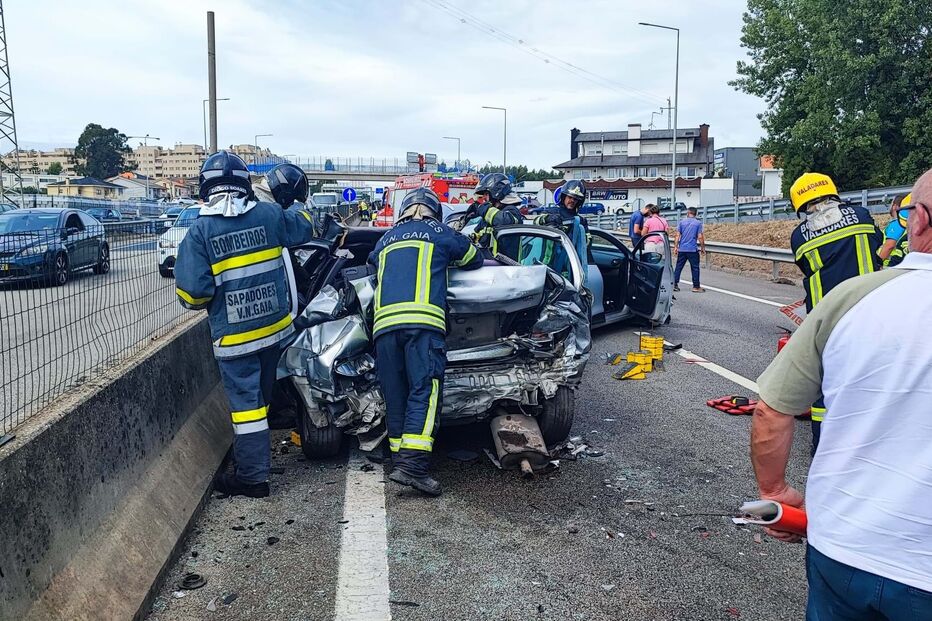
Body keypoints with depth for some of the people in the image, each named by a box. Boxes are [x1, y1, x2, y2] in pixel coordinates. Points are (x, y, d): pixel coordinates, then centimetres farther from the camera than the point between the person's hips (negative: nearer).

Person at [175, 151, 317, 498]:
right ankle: (253, 460, 37)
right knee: (262, 396, 19)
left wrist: (199, 302, 6)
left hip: (233, 335, -4)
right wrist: (297, 206, 37)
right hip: (274, 326, 4)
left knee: (246, 402, 2)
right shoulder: (269, 215, -3)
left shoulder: (200, 231, -11)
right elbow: (304, 227, 17)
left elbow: (192, 290, -16)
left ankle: (253, 478, 8)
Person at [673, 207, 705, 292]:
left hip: (682, 249, 2)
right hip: (693, 250, -2)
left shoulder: (682, 222, 4)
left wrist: (676, 247, 6)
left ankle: (675, 285, 7)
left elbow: (678, 235, 0)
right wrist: (702, 248, 5)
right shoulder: (698, 223, -1)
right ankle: (696, 287, 6)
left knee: (678, 267, 8)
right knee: (695, 268, 4)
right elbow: (700, 237, -5)